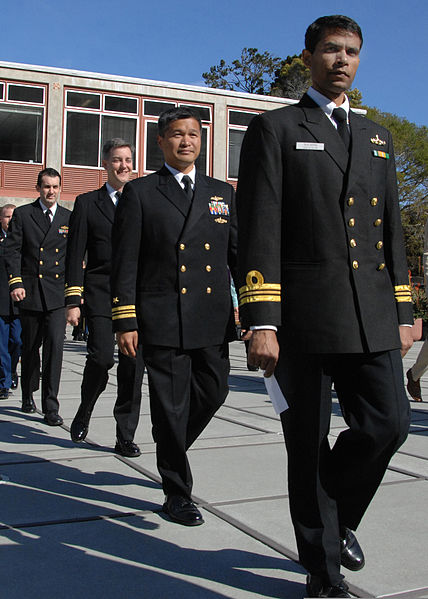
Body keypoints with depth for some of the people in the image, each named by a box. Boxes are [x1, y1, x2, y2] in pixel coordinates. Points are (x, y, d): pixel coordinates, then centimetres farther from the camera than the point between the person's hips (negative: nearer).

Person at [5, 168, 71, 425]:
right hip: (30, 291, 0)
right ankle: (28, 395, 33)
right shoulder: (22, 214, 6)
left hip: (58, 292, 0)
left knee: (55, 344, -11)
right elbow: (13, 251, 0)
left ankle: (50, 406, -7)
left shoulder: (70, 218, 10)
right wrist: (16, 282, -11)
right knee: (30, 347, 12)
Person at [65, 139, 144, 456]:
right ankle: (84, 412, 16)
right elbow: (75, 255, 4)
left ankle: (126, 436, 9)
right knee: (102, 357, -14)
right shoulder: (87, 203, 9)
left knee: (134, 364, -1)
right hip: (100, 295, -2)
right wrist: (73, 301, -4)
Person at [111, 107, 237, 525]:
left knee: (213, 393, 10)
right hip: (162, 320, -4)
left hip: (213, 319, 4)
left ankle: (172, 449, 39)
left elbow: (239, 254, 15)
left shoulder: (222, 193, 15)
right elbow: (125, 263, -1)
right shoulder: (140, 193, 4)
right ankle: (177, 493, 17)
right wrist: (125, 321, -7)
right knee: (170, 405, 2)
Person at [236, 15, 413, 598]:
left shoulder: (377, 137, 20)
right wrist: (260, 323, -14)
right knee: (309, 446, 4)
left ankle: (338, 514, 28)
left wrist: (403, 312, 14)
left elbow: (391, 229, 20)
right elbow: (258, 231, -7)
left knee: (388, 423, -2)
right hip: (302, 313, -4)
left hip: (371, 318, 5)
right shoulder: (275, 128, 3)